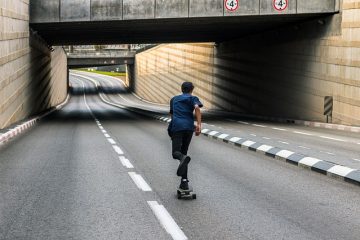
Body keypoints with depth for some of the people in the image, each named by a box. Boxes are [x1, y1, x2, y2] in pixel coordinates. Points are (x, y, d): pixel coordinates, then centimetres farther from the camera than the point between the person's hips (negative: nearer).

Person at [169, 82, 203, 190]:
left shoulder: (174, 99, 26)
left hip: (176, 126, 0)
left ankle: (183, 158, -45)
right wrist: (198, 124, -14)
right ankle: (184, 181, 4)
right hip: (189, 126, 0)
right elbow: (197, 108, -7)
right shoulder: (193, 98, 16)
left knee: (176, 153, -6)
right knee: (184, 152, 11)